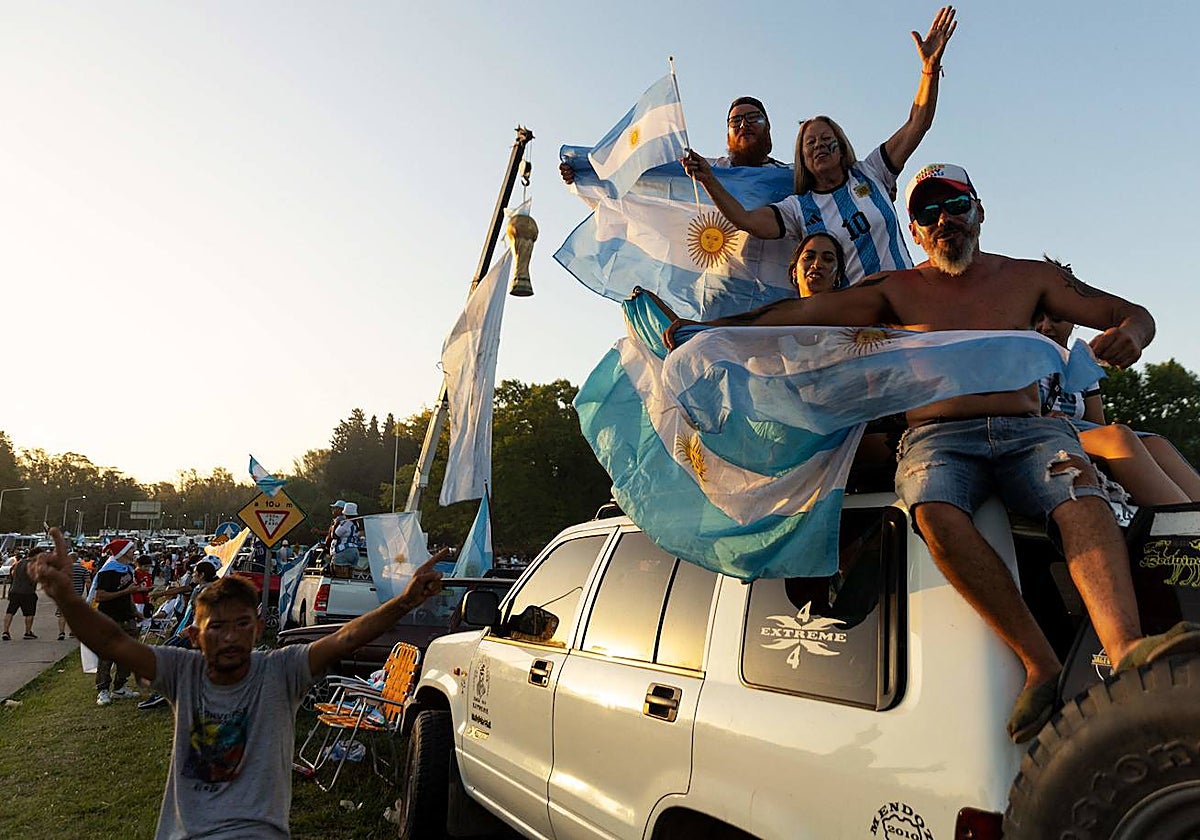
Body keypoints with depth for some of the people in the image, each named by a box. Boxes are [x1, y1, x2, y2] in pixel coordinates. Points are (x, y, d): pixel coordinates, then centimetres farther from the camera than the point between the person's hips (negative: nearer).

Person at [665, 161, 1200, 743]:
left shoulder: (1029, 277, 18)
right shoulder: (898, 290, 14)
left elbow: (1132, 313, 18)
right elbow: (804, 311, 3)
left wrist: (1130, 332, -9)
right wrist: (709, 327, -7)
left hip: (1026, 431, 2)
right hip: (937, 438, -1)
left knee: (1082, 497, -32)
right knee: (935, 515, -35)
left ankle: (1127, 651, -50)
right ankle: (1040, 664, -32)